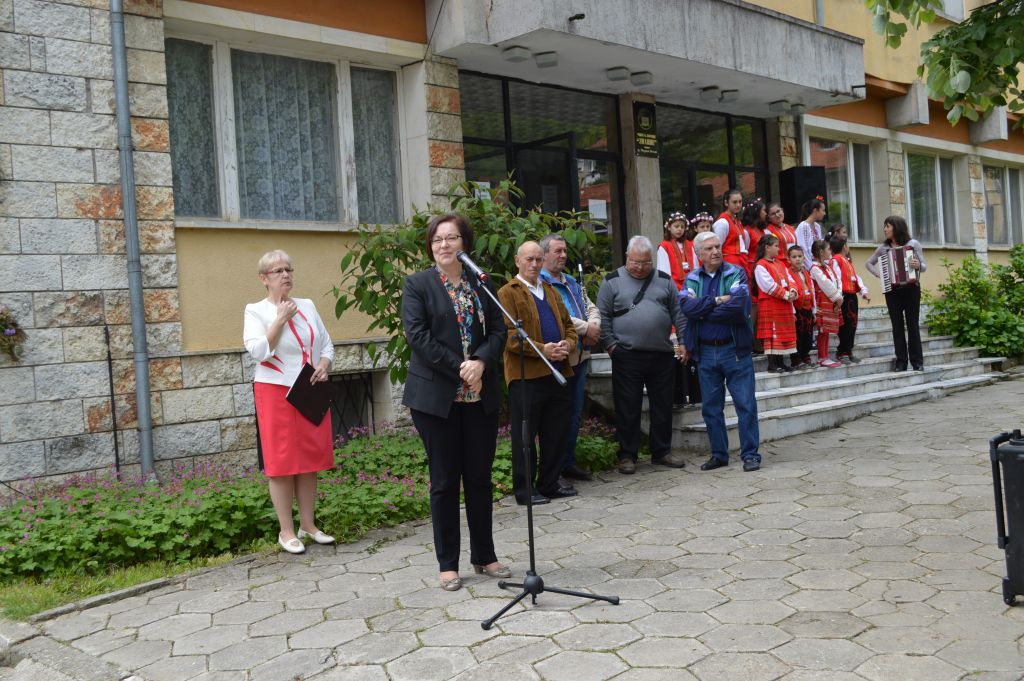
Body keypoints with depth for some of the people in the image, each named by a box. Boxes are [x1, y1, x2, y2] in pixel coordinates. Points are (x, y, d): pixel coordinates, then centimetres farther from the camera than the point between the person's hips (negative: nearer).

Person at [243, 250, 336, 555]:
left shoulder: (308, 306, 11)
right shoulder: (256, 311, -1)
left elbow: (327, 345, 14)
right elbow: (258, 352, -15)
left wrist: (324, 365, -6)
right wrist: (280, 318, -14)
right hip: (275, 393, -4)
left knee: (309, 461, 7)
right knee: (281, 463, 0)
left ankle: (308, 525, 18)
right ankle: (287, 531, 8)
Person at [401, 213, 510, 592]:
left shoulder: (481, 284, 10)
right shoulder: (417, 284, 0)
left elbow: (498, 330, 5)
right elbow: (417, 335, -11)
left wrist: (480, 362, -14)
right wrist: (459, 369, -16)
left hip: (480, 396, 4)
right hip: (436, 396, -3)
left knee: (480, 478, 10)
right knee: (445, 481, 3)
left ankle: (484, 556, 24)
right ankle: (447, 564, 15)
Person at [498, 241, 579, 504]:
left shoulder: (551, 291, 20)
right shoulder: (507, 293, -2)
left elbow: (568, 325, 21)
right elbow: (508, 336, -12)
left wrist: (568, 344, -1)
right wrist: (542, 350, -20)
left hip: (556, 372, 7)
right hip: (526, 374, -7)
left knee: (556, 434, 10)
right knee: (525, 436, 0)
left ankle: (549, 484, 21)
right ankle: (524, 489, 9)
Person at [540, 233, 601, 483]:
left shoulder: (573, 284, 20)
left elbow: (592, 308, 18)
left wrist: (594, 327, -4)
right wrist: (585, 328, -15)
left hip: (580, 356, 8)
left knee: (575, 412, 14)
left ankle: (569, 462, 24)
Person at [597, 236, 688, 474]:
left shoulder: (664, 281, 11)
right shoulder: (612, 282, 2)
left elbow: (678, 313, 11)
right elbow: (603, 317, 0)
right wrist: (611, 345, -8)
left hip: (662, 356, 3)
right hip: (626, 357, -3)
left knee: (663, 407, 11)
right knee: (628, 408, 2)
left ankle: (662, 451, 24)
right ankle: (627, 456, 13)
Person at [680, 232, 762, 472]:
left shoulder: (736, 274, -2)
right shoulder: (692, 279, 7)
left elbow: (738, 306, -19)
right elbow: (686, 306, -12)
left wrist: (703, 313, -11)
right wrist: (717, 301, -15)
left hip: (735, 349, -3)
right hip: (705, 351, 3)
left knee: (746, 404, -1)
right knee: (711, 407, 11)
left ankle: (750, 454, 9)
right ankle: (719, 454, 22)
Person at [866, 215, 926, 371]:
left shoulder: (913, 244, 0)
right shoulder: (883, 247, 7)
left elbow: (924, 266, -1)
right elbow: (869, 263, 18)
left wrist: (918, 266, -23)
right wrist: (878, 273, 0)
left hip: (911, 289, -2)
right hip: (892, 291, 2)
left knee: (913, 325, -1)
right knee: (897, 326, 2)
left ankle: (917, 362, 4)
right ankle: (901, 362, 6)